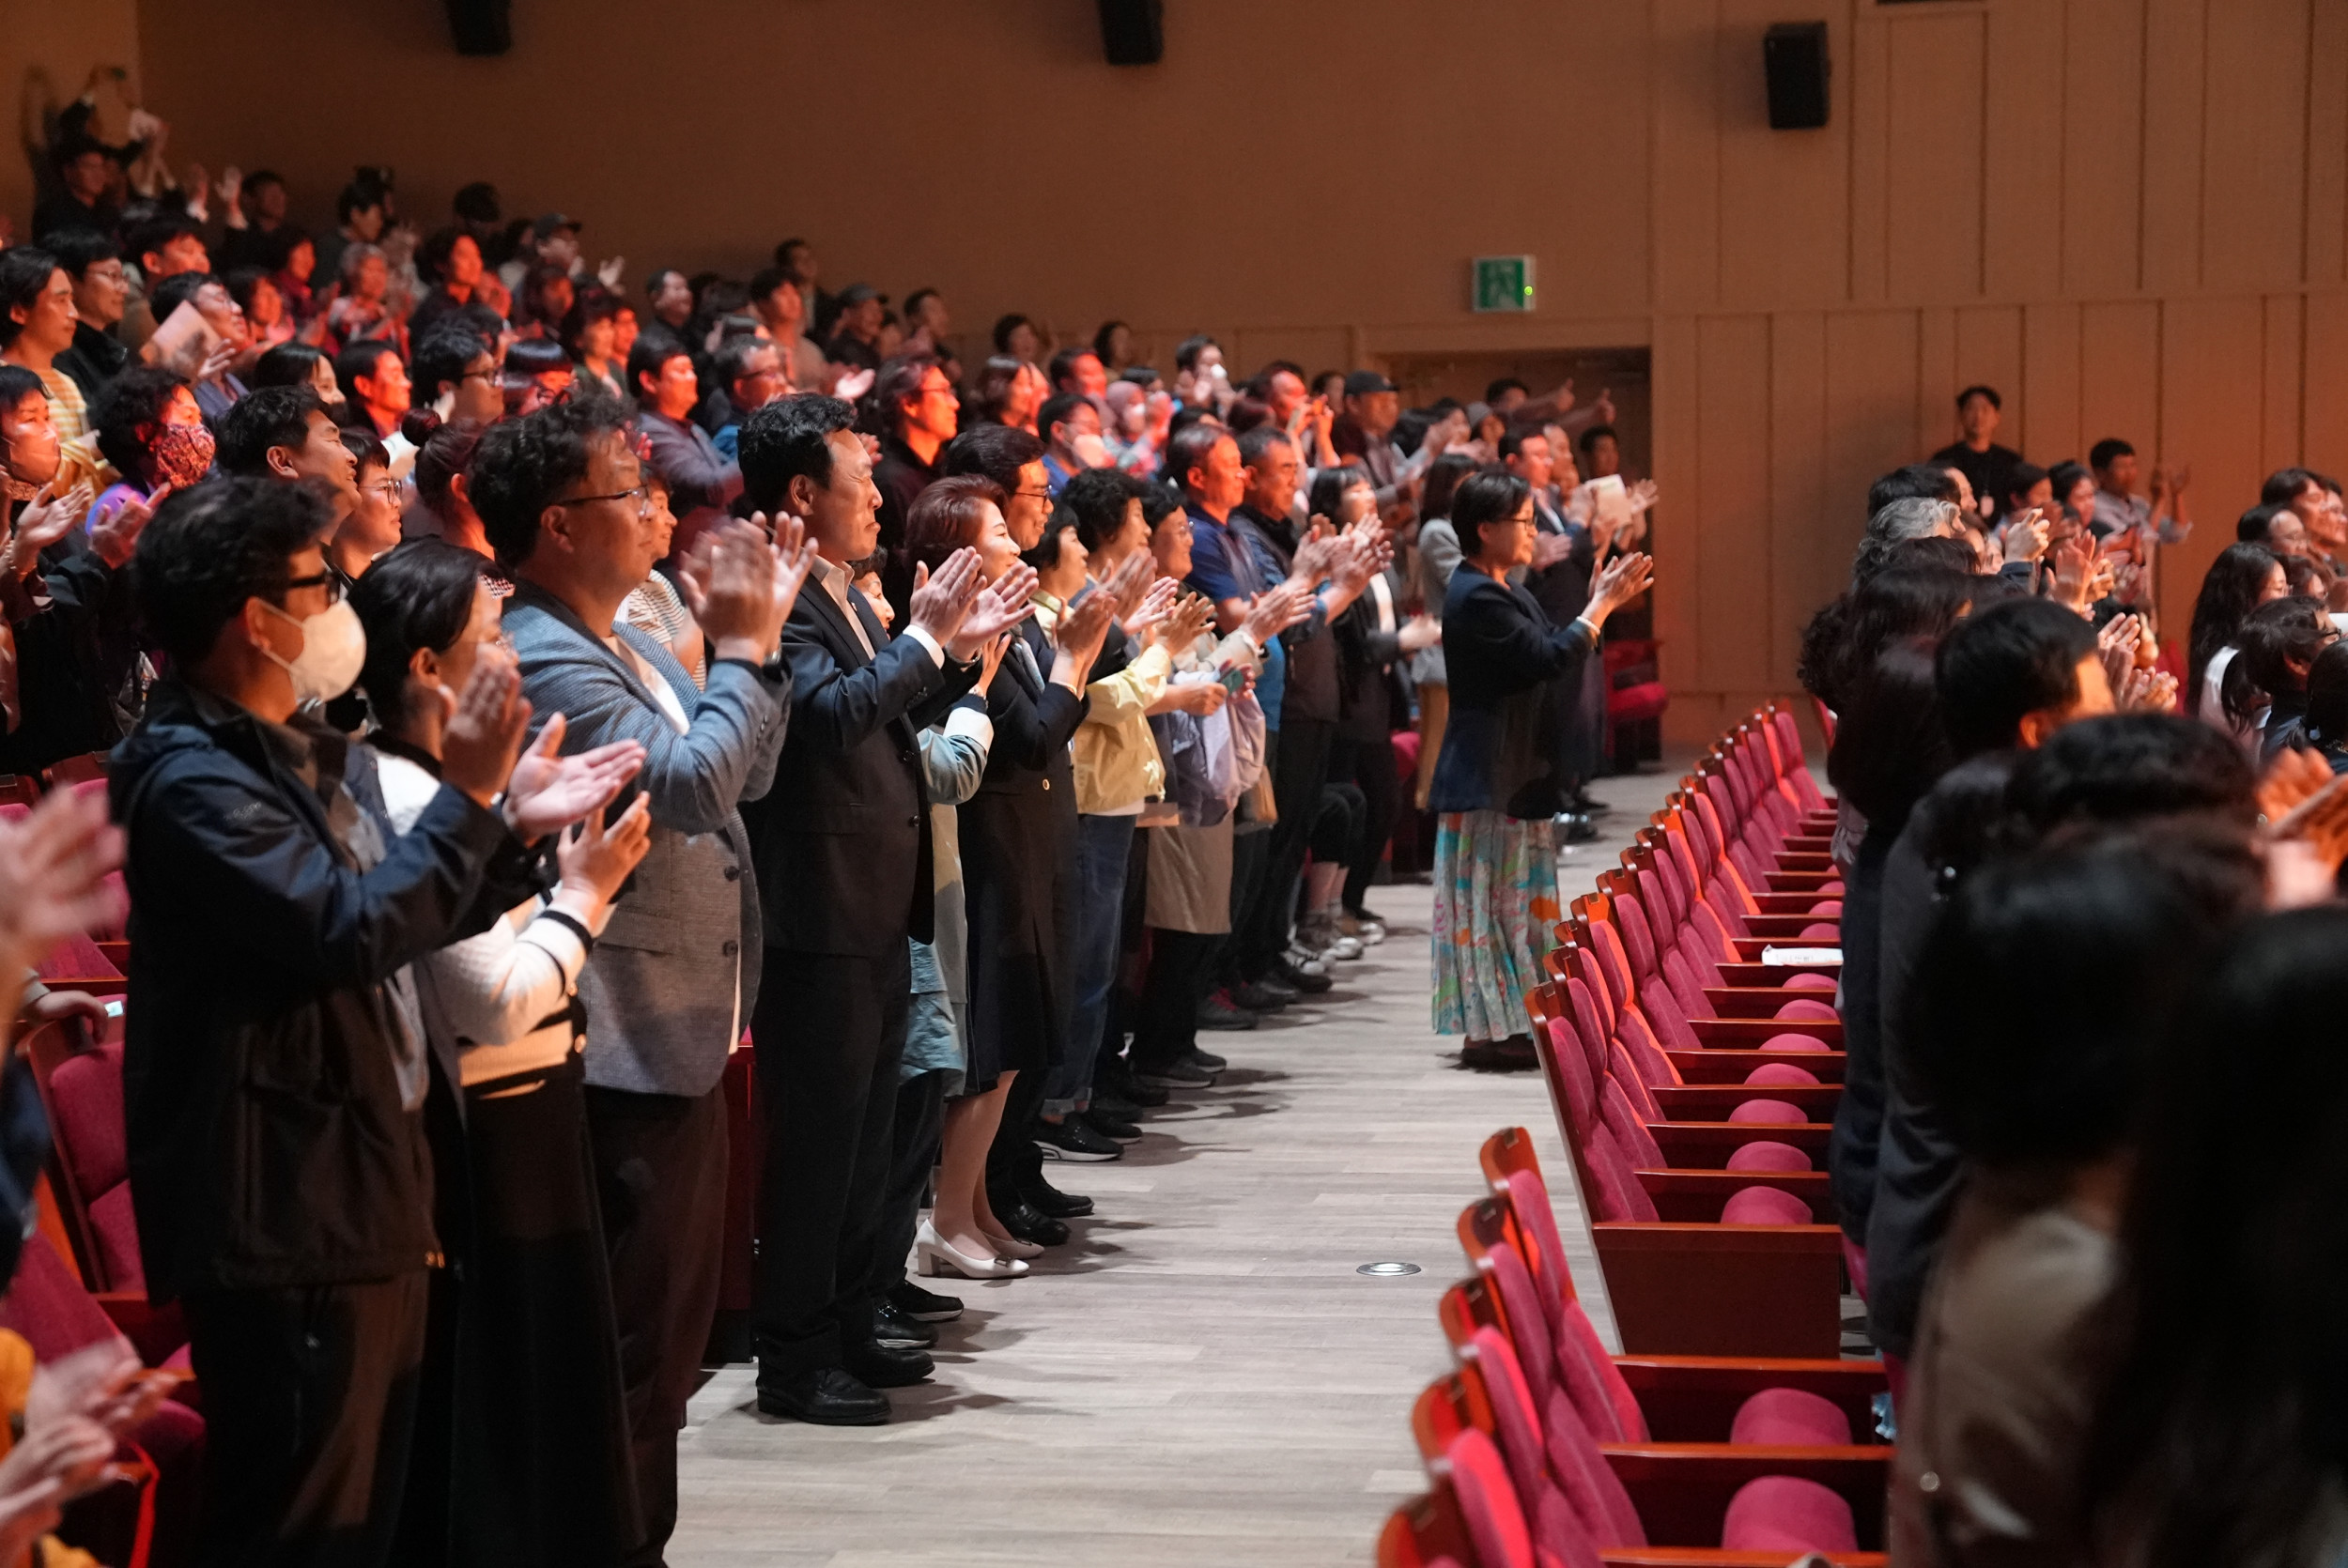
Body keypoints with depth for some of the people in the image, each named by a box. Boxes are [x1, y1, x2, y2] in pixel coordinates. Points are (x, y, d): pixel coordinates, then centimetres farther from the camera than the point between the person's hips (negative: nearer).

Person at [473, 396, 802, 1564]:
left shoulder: (626, 645, 13)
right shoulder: (541, 659, -18)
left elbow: (742, 773, 17)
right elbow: (689, 781, -25)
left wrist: (753, 639, 6)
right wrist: (741, 648, -13)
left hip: (682, 1039, 10)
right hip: (624, 1057, -10)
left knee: (669, 1336, 17)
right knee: (629, 1347, -3)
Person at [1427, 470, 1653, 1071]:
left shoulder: (1501, 592, 15)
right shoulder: (1477, 597, -19)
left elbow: (1553, 647, 14)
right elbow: (1547, 659, -23)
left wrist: (1600, 601, 5)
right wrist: (1602, 605, -15)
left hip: (1510, 772, 11)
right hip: (1488, 775, -11)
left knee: (1514, 898, 13)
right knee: (1495, 898, -5)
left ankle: (1507, 1026, 19)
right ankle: (1491, 1031, 0)